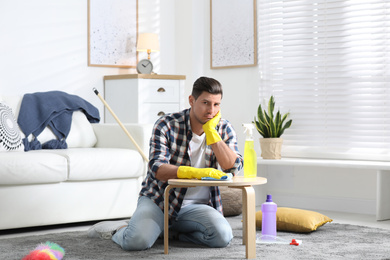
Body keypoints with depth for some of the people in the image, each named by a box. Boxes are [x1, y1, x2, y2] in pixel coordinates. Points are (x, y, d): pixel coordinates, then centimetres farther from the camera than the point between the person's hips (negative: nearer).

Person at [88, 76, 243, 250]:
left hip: (195, 206, 3)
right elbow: (157, 168, -22)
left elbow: (233, 167, -14)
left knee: (223, 236, -26)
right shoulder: (167, 125, -9)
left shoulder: (224, 129, 1)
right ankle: (118, 230, 7)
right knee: (137, 241, -30)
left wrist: (211, 132, -21)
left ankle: (169, 231, 0)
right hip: (158, 199, -3)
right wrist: (195, 172, -39)